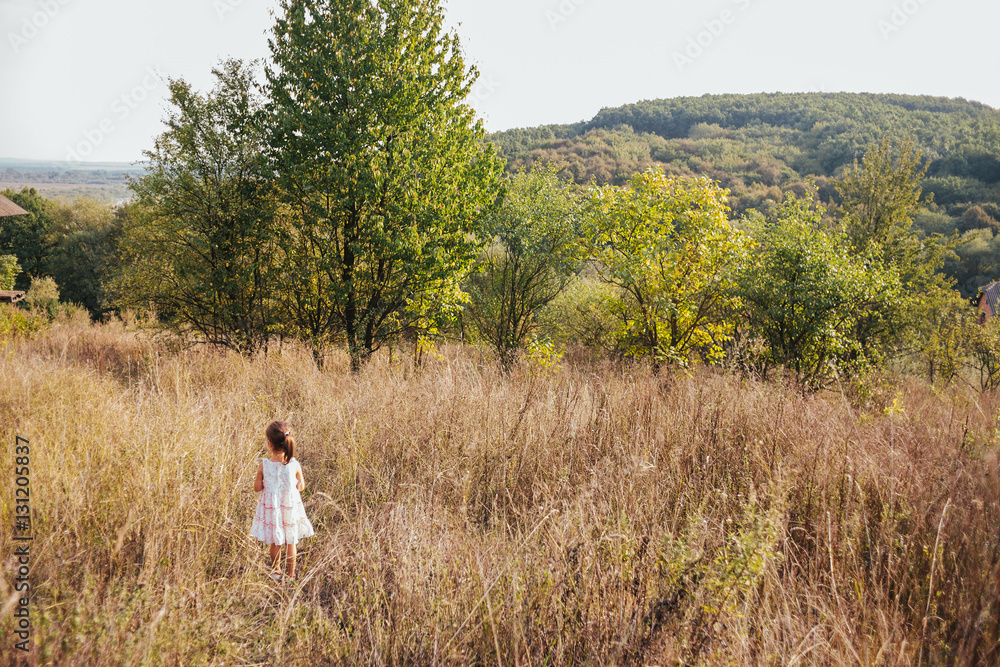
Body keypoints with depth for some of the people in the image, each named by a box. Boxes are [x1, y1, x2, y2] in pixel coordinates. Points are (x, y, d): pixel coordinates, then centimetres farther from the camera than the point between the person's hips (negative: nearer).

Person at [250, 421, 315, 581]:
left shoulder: (263, 465, -18)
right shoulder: (294, 465, -16)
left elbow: (257, 488, -7)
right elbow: (301, 487, -4)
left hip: (271, 508, 0)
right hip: (291, 508, 0)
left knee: (275, 543, 18)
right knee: (291, 542, 16)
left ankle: (276, 572, 33)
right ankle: (290, 574, 28)